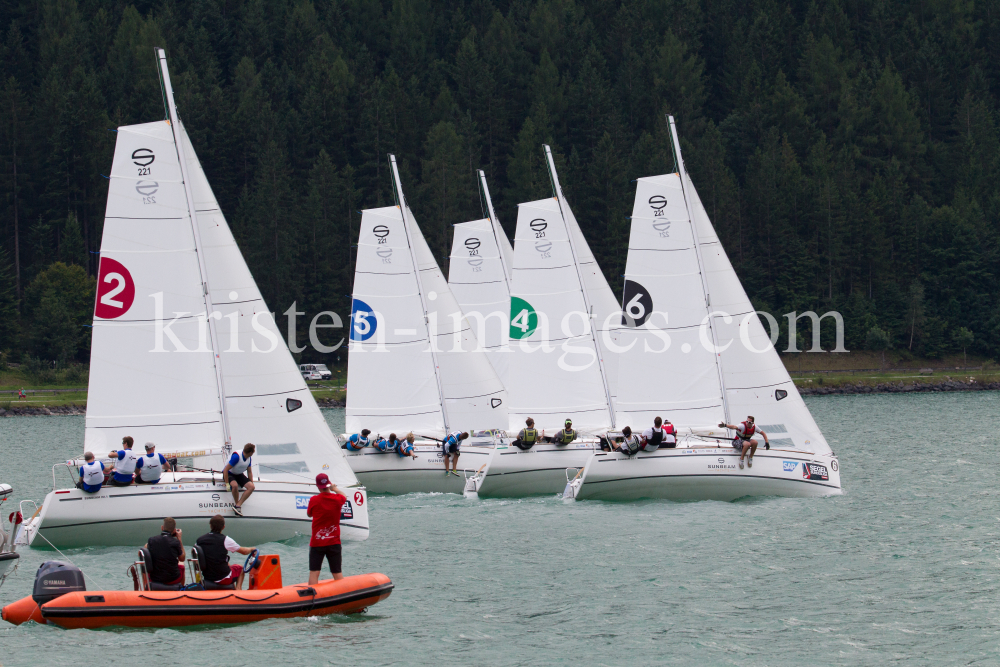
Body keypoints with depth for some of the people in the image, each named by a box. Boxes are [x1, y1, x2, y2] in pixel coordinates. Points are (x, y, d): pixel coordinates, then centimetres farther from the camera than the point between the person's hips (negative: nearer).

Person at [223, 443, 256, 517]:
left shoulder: (249, 458, -5)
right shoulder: (236, 456, -28)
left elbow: (249, 471, 10)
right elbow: (225, 470, -26)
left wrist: (251, 483, 6)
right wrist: (227, 484, -27)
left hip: (239, 475, 7)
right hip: (229, 474, -7)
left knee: (251, 487, -18)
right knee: (235, 485, -39)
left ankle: (238, 505, -16)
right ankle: (236, 503, -15)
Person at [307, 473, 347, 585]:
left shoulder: (314, 500, -10)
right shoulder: (337, 499, -3)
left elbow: (309, 514, 9)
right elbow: (344, 496, 22)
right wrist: (334, 489, 37)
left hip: (316, 543, -2)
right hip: (334, 542, 2)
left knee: (314, 573, -3)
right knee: (337, 573, 8)